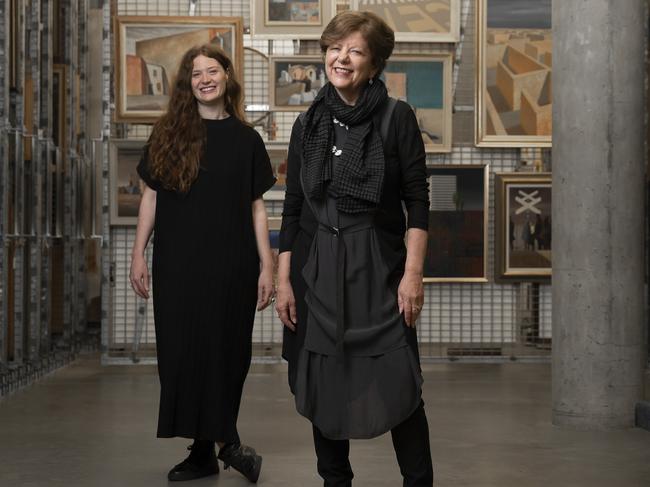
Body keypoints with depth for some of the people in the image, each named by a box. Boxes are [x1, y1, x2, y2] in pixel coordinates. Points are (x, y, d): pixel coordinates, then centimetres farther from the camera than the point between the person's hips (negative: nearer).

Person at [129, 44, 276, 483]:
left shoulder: (245, 139, 5)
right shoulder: (168, 134, 5)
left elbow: (257, 207, 5)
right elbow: (151, 197, 7)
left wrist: (267, 266, -1)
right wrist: (138, 254, 2)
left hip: (230, 264, -1)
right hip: (177, 263, 1)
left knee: (226, 352, 3)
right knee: (182, 352, 3)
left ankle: (223, 440, 20)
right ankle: (204, 450, 13)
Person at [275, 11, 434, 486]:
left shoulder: (397, 118, -2)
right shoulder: (308, 124, 7)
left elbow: (418, 202, -4)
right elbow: (293, 207, 9)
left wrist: (414, 273, -11)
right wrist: (283, 280, 4)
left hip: (377, 269, -3)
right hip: (316, 270, 3)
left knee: (397, 388, -5)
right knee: (324, 389, 7)